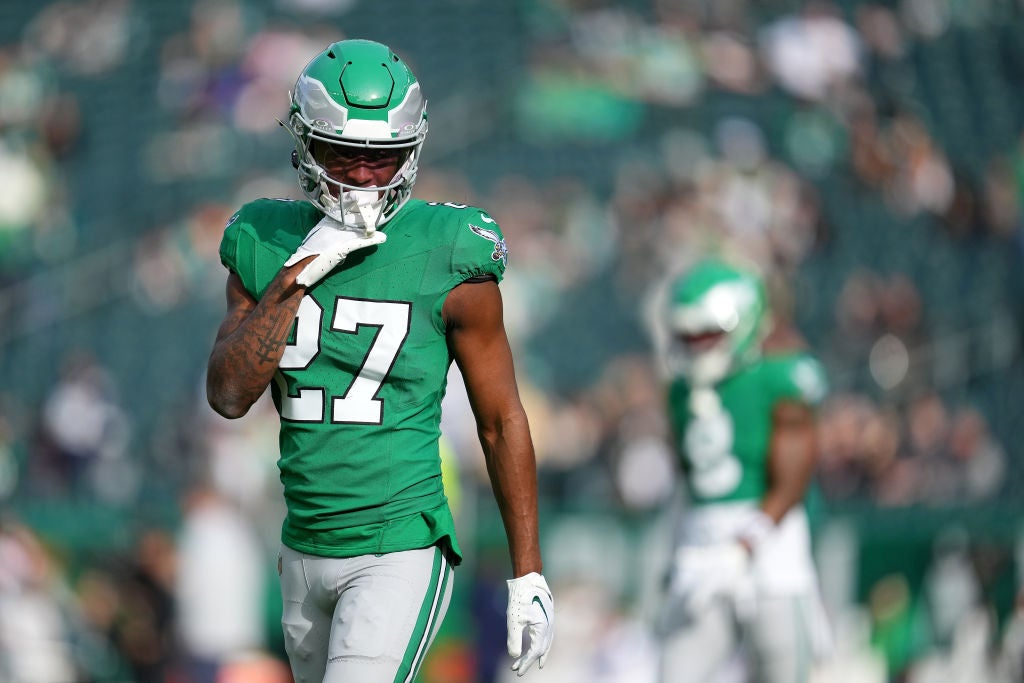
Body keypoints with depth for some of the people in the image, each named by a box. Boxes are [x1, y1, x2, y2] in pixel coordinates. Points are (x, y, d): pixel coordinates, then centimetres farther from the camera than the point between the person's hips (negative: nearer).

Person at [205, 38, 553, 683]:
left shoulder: (449, 259, -9)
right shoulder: (266, 246, 3)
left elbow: (502, 423, -2)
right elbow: (229, 395, -8)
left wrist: (528, 575, -1)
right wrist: (296, 276, -16)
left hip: (401, 551, -5)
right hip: (306, 551, 5)